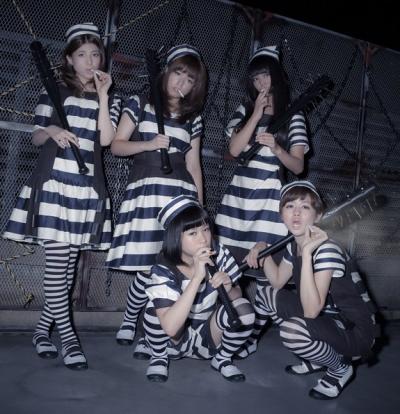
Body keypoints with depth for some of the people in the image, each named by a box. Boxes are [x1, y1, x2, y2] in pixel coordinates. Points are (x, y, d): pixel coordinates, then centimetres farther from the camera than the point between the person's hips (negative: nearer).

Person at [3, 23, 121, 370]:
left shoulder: (109, 99, 15)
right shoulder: (54, 91, 10)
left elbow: (106, 139, -2)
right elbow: (37, 138, 12)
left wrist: (103, 96, -3)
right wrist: (51, 131, -10)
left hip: (88, 185, 3)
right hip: (54, 181, -2)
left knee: (70, 261, 4)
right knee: (57, 258, -9)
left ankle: (43, 328, 19)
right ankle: (68, 336, -2)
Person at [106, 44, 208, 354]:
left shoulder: (193, 118, 18)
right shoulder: (140, 104, 10)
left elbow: (194, 164, 17)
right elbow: (117, 146, 6)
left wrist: (199, 204, 10)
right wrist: (149, 145, -9)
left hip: (181, 193, 3)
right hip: (146, 190, -2)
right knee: (149, 266, -11)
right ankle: (128, 321, 15)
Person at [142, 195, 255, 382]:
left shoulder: (219, 255, -14)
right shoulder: (163, 270, -25)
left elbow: (237, 295, -1)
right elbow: (170, 328, -38)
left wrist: (228, 289, -27)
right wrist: (197, 277, -43)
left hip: (209, 339, 2)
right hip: (175, 342, -2)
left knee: (243, 309, -26)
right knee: (155, 307, -32)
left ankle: (222, 359, 2)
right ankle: (159, 357, -1)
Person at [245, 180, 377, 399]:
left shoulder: (327, 250, -27)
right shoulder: (293, 245, -1)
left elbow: (311, 311, -35)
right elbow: (277, 282, 11)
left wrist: (307, 253, -39)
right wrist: (263, 251, -4)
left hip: (356, 331, -8)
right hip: (326, 319, 9)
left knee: (292, 330, -34)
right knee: (264, 293, 5)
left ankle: (340, 368, 1)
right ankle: (316, 358, 16)